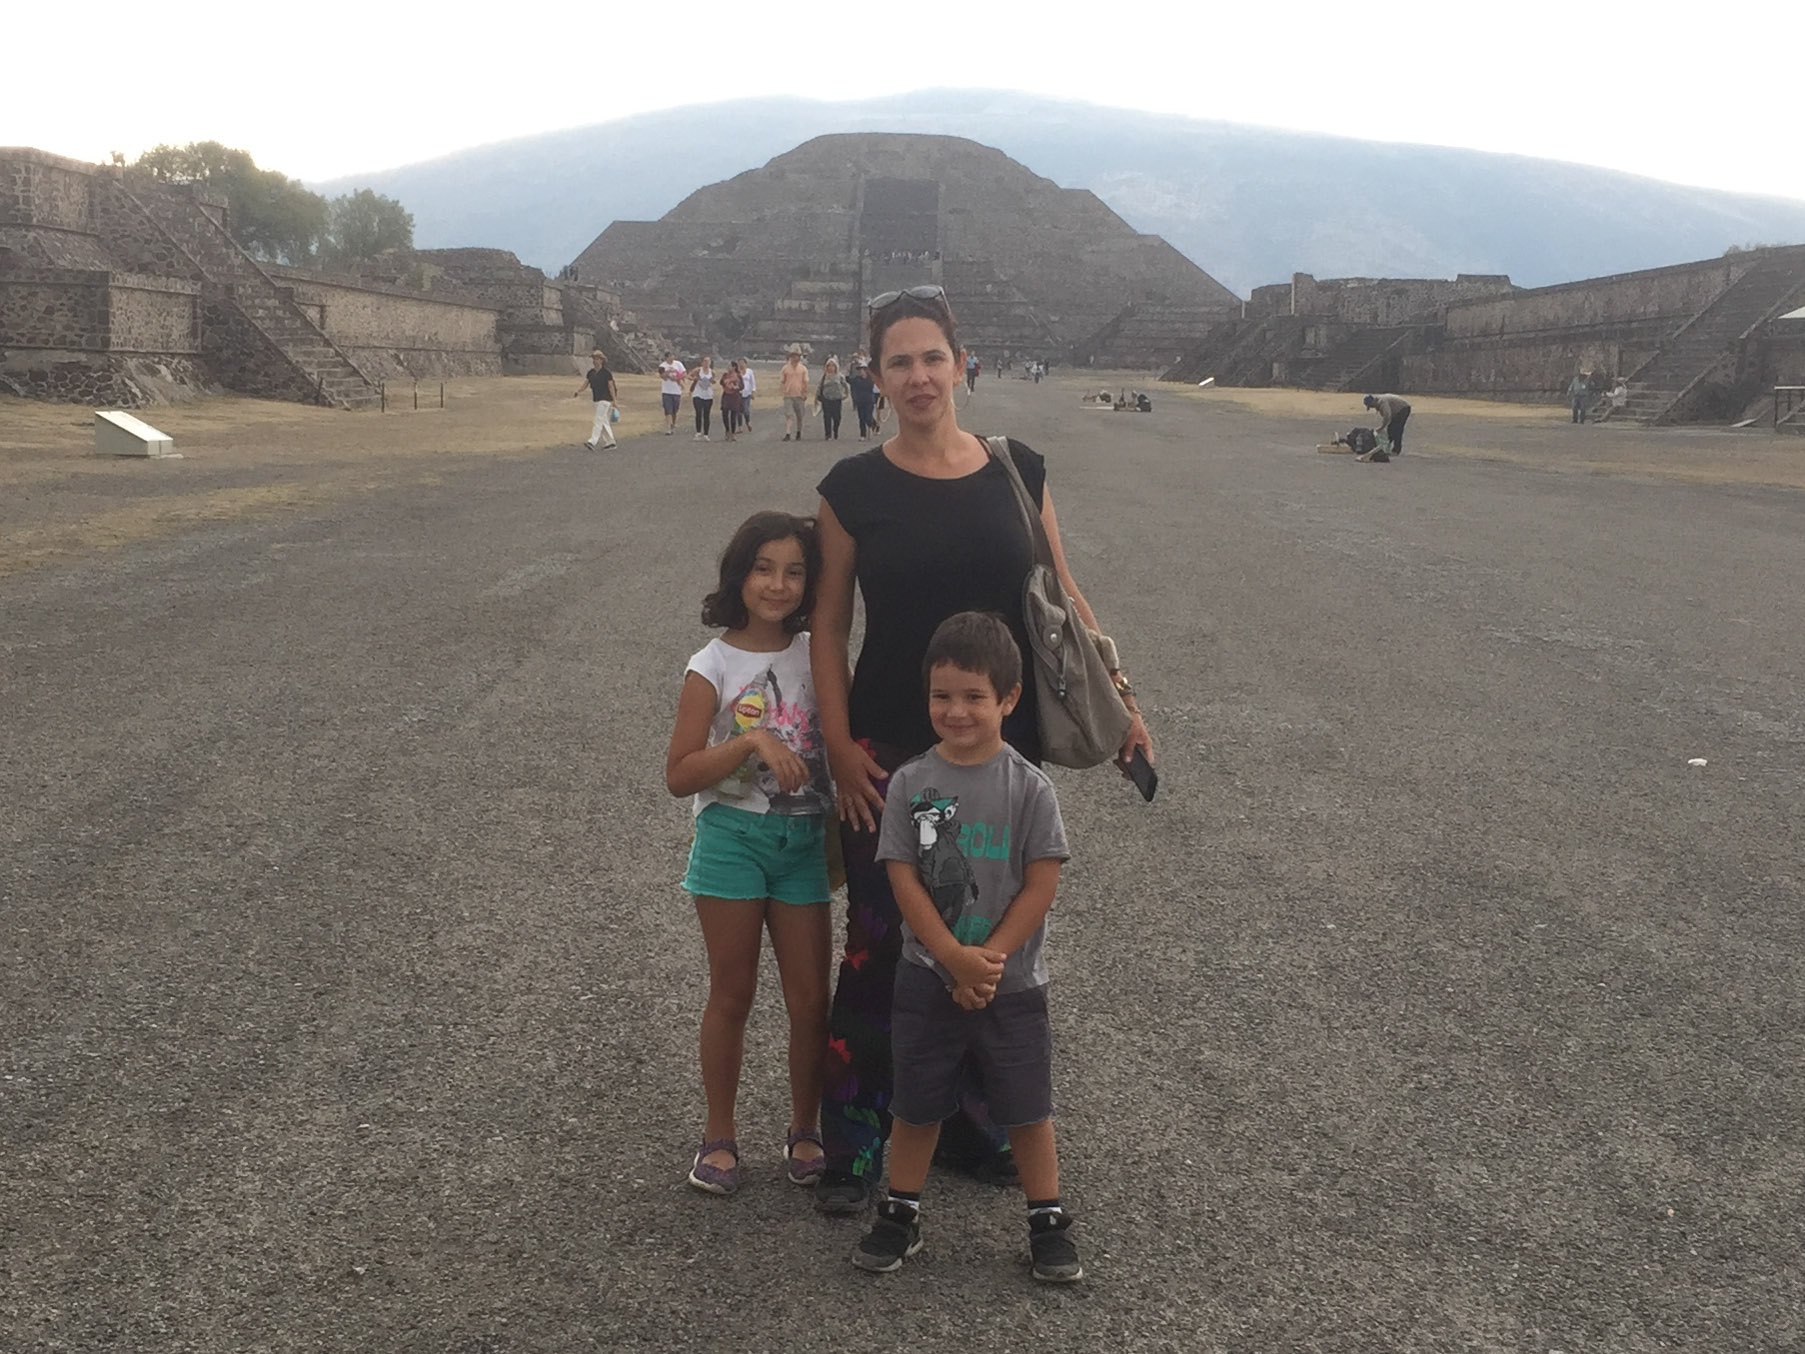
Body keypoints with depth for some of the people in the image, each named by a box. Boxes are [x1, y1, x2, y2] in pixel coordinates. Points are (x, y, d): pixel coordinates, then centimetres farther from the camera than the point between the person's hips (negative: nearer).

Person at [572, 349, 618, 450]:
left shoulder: (606, 373, -10)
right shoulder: (591, 373, 9)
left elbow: (611, 387, -9)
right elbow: (585, 385, 10)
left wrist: (613, 401, -11)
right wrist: (576, 393, -6)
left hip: (605, 400, -8)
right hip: (596, 400, 8)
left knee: (598, 421, -13)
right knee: (604, 422, 11)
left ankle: (592, 443, -20)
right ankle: (610, 443, 19)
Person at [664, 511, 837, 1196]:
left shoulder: (818, 655, 3)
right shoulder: (713, 665, -7)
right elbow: (679, 775, -10)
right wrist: (750, 740, -23)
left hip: (804, 839, 3)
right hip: (732, 837, -3)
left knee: (811, 996, 5)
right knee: (732, 993, 7)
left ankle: (805, 1130, 24)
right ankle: (720, 1134, 23)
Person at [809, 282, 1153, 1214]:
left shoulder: (1018, 471, 2)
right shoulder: (854, 488, -4)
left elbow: (1063, 600, 8)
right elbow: (829, 624, -2)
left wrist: (1118, 696, 4)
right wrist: (839, 747, -9)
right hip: (890, 754, -2)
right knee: (880, 945, 4)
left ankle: (972, 1125, 32)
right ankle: (855, 1144, 20)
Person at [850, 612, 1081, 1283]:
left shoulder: (1029, 787, -9)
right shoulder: (911, 782, -6)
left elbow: (1041, 885, -10)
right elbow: (904, 880, -8)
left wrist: (989, 959, -14)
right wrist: (956, 958, -16)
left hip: (1012, 981, -1)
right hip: (927, 978, 1)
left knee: (1027, 1106, 9)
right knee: (916, 1103, 13)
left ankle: (1047, 1222, 25)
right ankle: (900, 1215, 30)